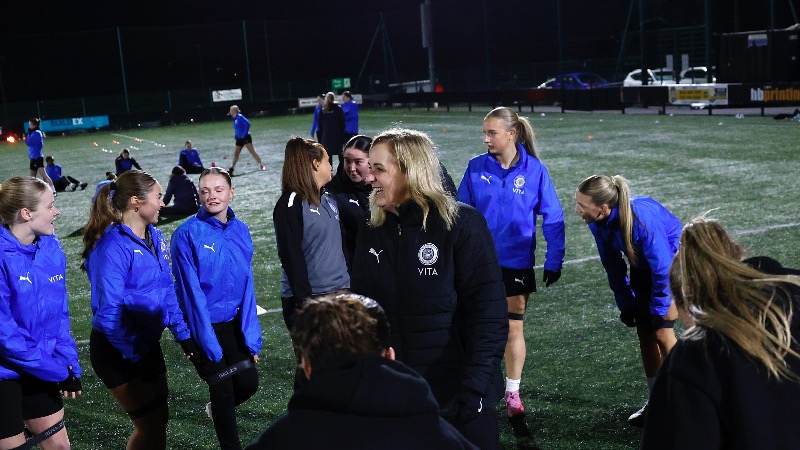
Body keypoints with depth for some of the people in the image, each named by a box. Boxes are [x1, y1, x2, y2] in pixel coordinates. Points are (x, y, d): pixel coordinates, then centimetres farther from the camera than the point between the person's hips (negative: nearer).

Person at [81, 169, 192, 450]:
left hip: (148, 343, 8)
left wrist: (182, 332, 6)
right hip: (118, 352, -8)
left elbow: (167, 289, 11)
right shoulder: (113, 247, -21)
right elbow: (109, 311, -22)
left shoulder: (155, 237, 3)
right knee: (149, 425, 0)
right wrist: (134, 354, -19)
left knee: (160, 418, 14)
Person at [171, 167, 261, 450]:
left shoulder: (240, 230, -1)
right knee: (223, 387, 2)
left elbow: (247, 286, 0)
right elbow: (192, 292, -16)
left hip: (234, 322, 4)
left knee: (249, 382, 5)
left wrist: (252, 336, -5)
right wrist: (208, 342, -18)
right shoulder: (187, 234, -15)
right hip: (203, 326, -4)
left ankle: (219, 408, 39)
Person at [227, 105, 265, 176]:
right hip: (239, 139, 9)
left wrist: (244, 134, -19)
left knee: (252, 151, -10)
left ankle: (261, 165, -6)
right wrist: (235, 135, 13)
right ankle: (231, 169, 15)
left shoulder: (240, 117, -14)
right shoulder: (235, 119, 12)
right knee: (235, 154, 9)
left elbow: (247, 124, -22)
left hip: (245, 138, -8)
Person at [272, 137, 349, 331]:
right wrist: (303, 300, -18)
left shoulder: (329, 199, 13)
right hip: (309, 298, -7)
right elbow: (291, 256, -16)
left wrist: (350, 284, 15)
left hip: (339, 293, 7)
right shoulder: (291, 204, -11)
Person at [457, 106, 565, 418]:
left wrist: (553, 261, -6)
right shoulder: (476, 168, -5)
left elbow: (553, 218, -4)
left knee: (513, 327, 9)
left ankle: (512, 393, 23)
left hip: (517, 262, -1)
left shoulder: (534, 170, -7)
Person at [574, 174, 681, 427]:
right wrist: (626, 304, 0)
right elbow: (612, 264, -3)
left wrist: (659, 309, -20)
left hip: (672, 261, -6)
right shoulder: (597, 222, -19)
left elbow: (662, 268, -29)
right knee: (644, 331, 6)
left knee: (662, 333, -9)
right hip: (643, 266, 6)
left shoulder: (641, 218, -38)